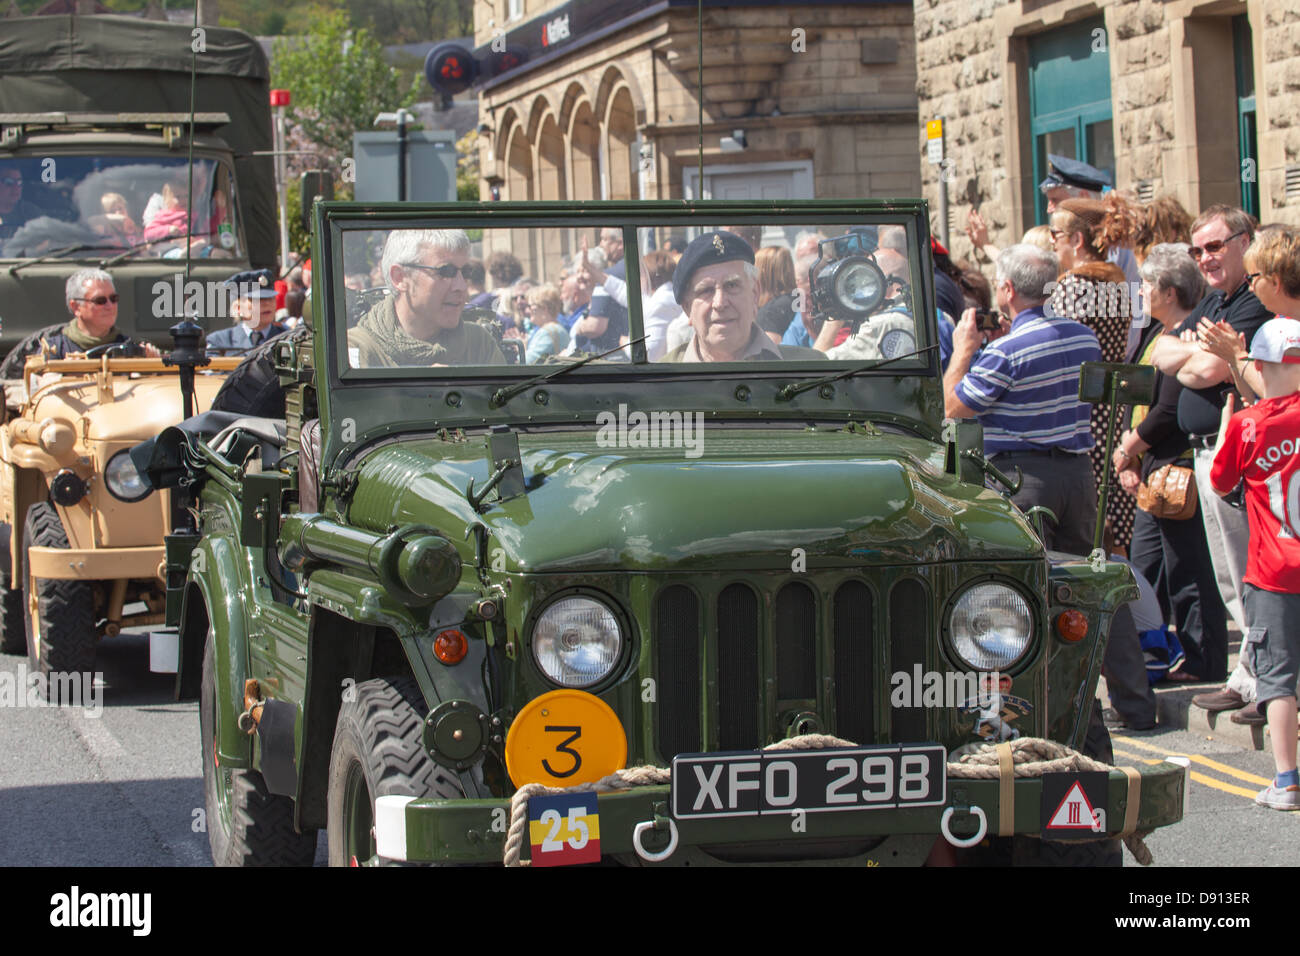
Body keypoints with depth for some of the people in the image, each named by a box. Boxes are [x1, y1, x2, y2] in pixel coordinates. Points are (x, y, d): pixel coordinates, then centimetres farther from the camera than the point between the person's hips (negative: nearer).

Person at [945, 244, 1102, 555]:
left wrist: (963, 349, 1)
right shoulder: (1086, 338, 7)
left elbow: (953, 409, -10)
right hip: (1079, 470, 7)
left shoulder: (1005, 351, -16)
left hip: (1022, 473, -7)